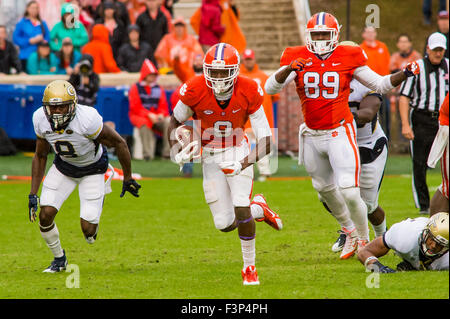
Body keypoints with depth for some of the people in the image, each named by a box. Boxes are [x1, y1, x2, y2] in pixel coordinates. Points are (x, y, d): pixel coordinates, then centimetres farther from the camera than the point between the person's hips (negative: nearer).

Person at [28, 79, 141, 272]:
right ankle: (59, 258, 16)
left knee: (88, 230, -11)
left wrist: (128, 179, -11)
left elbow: (119, 143, -21)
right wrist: (33, 194, -5)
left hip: (92, 168, -4)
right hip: (64, 167, 4)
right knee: (45, 215, -12)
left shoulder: (87, 119, -36)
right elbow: (40, 156, -2)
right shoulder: (41, 120, -20)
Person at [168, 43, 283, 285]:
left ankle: (249, 267, 2)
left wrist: (245, 163, -36)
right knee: (225, 224, -4)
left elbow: (265, 141, -19)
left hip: (238, 153, -2)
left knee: (241, 209, -18)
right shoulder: (195, 91, -19)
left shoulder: (248, 92, -20)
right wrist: (177, 151, -16)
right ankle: (258, 208, 29)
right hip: (211, 157, 2)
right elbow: (176, 122, 2)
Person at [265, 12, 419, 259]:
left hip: (340, 133, -4)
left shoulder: (348, 58, -5)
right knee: (325, 188, 20)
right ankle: (350, 231, 44)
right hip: (312, 136, 4)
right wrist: (289, 69, -29)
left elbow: (380, 85, 5)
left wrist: (404, 74, -12)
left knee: (350, 193, -14)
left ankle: (364, 240, 9)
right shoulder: (297, 58, -3)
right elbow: (271, 88, -11)